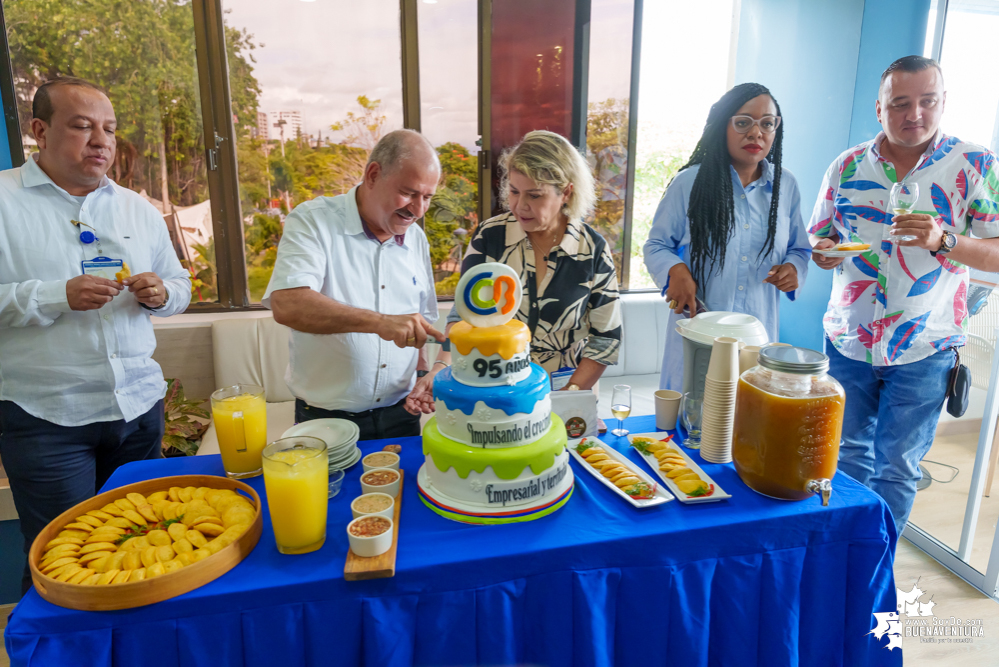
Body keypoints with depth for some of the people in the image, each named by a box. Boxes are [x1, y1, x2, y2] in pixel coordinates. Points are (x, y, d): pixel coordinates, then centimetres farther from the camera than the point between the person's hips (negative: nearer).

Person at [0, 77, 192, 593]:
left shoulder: (139, 210, 11)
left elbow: (179, 286, 16)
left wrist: (161, 294, -6)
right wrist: (58, 297, -20)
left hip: (139, 406, 4)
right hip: (45, 416, -4)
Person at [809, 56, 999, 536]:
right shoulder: (847, 166, 4)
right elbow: (818, 242, 9)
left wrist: (943, 240, -25)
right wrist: (826, 251, -14)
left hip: (922, 351, -2)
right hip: (847, 341, 3)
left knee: (896, 468, 8)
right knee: (849, 455, 16)